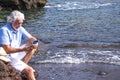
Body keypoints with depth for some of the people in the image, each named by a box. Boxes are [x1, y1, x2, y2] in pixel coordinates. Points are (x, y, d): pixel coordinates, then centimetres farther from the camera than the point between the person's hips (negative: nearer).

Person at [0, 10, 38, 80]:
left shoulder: (20, 29, 2)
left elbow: (31, 38, 5)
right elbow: (7, 50, -27)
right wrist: (23, 49, -29)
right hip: (9, 57, -9)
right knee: (29, 70, -21)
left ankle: (22, 66, 0)